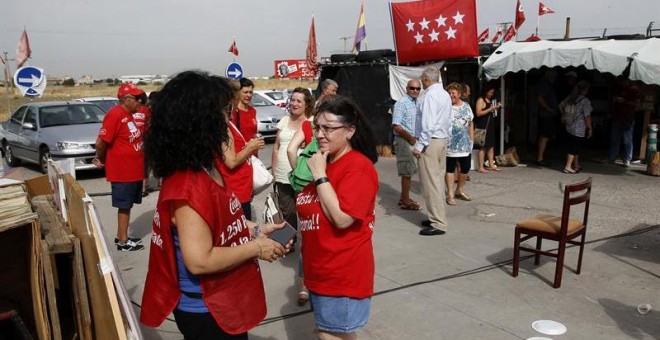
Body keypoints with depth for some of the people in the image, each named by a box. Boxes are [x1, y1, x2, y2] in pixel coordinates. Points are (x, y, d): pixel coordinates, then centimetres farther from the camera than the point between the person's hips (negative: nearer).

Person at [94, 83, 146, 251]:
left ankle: (121, 236, 29)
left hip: (133, 169, 9)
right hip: (122, 171, -9)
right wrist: (102, 160, -4)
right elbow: (100, 143, -20)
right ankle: (123, 242, 12)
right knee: (124, 206, 1)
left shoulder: (128, 115, 11)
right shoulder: (115, 114, -19)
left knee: (127, 205, 16)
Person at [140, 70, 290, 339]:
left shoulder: (207, 168, 2)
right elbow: (200, 261, -29)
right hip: (207, 312, -9)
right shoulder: (188, 186, -28)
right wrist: (256, 248, -20)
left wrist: (255, 230, 4)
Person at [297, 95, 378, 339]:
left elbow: (342, 218, -26)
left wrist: (320, 175, -22)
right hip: (320, 270, 8)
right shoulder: (323, 162, 9)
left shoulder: (359, 167, -18)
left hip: (343, 274, -8)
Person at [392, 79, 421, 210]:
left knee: (409, 170, 14)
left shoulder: (416, 103, 11)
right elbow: (396, 126, -21)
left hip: (412, 140, 8)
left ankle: (403, 198, 25)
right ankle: (406, 201, 5)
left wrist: (415, 138, 6)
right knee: (407, 171, -4)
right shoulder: (402, 103, -14)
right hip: (404, 141, -8)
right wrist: (410, 138, -17)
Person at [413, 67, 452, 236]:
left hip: (430, 141, -10)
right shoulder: (445, 94, 15)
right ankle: (438, 217, 23)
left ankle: (438, 224, -5)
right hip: (442, 140, 10)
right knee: (438, 180, 14)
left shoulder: (429, 95, -15)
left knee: (430, 182, -7)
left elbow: (428, 123, -22)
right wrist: (446, 137, 20)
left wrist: (419, 145, -19)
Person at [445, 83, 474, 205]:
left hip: (465, 145, 5)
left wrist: (471, 141, 9)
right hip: (450, 145, -5)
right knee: (450, 169, 3)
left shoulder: (466, 106, 7)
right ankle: (450, 195, 10)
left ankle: (460, 190, 32)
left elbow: (470, 125, 12)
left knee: (465, 169, 12)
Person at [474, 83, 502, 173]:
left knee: (491, 146, 9)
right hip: (483, 126, -9)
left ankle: (491, 165, 16)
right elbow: (478, 113, -17)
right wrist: (490, 109, -17)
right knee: (483, 147, -7)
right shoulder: (481, 100, -8)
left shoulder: (490, 100, 18)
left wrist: (496, 108, 10)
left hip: (490, 125, 9)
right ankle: (480, 167, -3)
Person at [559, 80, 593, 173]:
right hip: (579, 129, -7)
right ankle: (568, 167, 1)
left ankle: (576, 165, 28)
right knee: (574, 147, -1)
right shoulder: (585, 101, -16)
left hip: (570, 127, 8)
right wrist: (590, 128, -8)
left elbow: (561, 106, 13)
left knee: (575, 147, 18)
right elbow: (587, 116, -16)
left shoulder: (570, 98, 5)